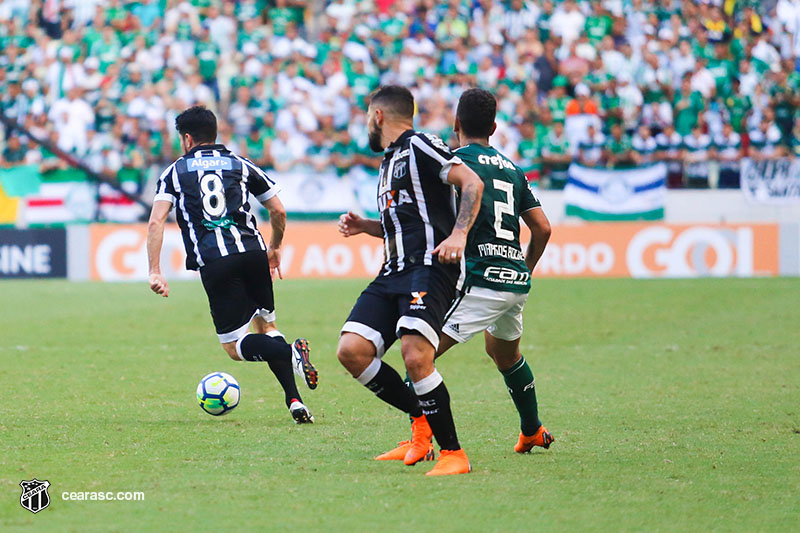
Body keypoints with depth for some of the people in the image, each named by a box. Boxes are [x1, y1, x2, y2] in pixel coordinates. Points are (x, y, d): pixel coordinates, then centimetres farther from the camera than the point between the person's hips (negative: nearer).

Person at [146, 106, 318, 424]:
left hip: (213, 264, -3)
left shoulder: (175, 172, 14)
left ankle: (290, 352, -27)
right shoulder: (240, 165, 19)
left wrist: (155, 272, -2)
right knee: (266, 325, 20)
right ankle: (294, 400, 0)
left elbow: (156, 222, 0)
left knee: (234, 346, 3)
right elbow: (278, 211, 16)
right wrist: (275, 248, 34)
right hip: (253, 252, 3)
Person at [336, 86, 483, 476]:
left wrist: (459, 234, -26)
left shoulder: (419, 147, -2)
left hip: (430, 267, -9)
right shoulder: (389, 162, 27)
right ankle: (420, 419, 8)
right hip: (394, 272, 9)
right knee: (351, 351, -7)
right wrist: (364, 226, 21)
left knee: (415, 357, -26)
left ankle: (453, 453, -14)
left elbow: (472, 184, -13)